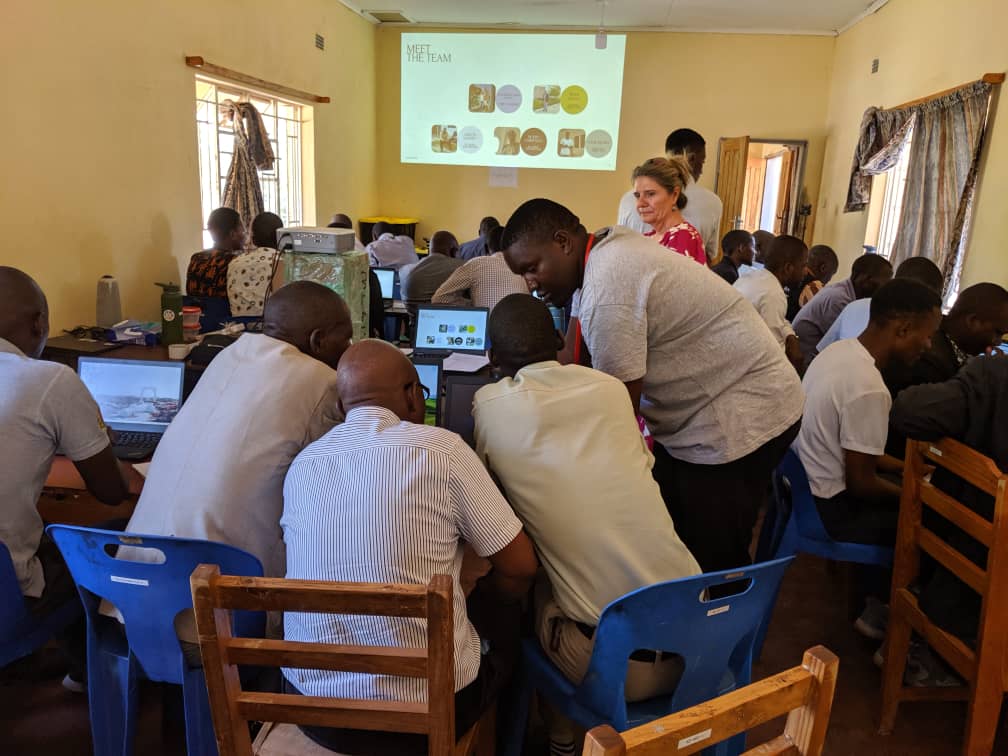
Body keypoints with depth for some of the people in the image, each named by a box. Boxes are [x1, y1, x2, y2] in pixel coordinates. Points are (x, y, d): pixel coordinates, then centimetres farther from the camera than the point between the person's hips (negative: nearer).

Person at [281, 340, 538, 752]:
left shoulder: (301, 465, 0)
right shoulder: (441, 448, -14)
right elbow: (520, 568, -8)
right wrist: (475, 600, 14)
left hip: (312, 703, 5)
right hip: (429, 705, -4)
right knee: (501, 608, 23)